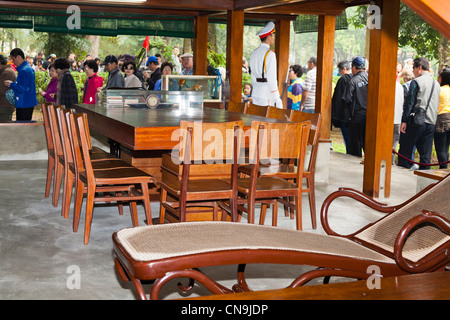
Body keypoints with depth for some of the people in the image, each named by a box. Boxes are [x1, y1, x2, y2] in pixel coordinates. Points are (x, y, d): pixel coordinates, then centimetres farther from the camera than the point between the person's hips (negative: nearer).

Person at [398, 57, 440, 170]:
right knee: (426, 154, 8)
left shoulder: (416, 82, -6)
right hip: (431, 123, 6)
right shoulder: (436, 83, 15)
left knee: (405, 151, 2)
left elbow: (409, 102, -9)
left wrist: (404, 121, -8)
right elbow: (436, 104, 19)